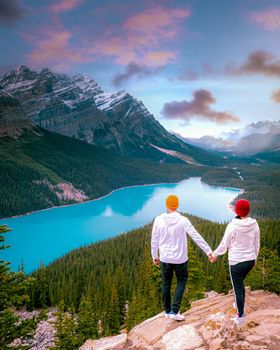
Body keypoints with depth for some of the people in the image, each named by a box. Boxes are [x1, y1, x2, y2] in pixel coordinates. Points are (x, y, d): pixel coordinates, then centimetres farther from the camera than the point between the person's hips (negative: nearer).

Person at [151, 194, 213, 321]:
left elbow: (154, 240, 0)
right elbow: (196, 237, -13)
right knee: (181, 282, 17)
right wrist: (208, 251, -6)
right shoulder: (182, 220, -15)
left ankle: (167, 311, 31)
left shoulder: (158, 220, -8)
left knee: (166, 284, 18)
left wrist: (154, 256, 13)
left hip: (165, 258, 2)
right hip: (180, 258, -2)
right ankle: (175, 311, 10)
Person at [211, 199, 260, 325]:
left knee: (238, 288, 9)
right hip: (250, 260, 5)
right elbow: (256, 244, 6)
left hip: (236, 262, -5)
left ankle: (240, 316, 21)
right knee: (240, 283, 28)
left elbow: (224, 244, -10)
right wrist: (255, 258, 23)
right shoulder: (254, 225, -6)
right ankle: (240, 305, 42)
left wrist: (215, 254, 7)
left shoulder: (232, 226, -19)